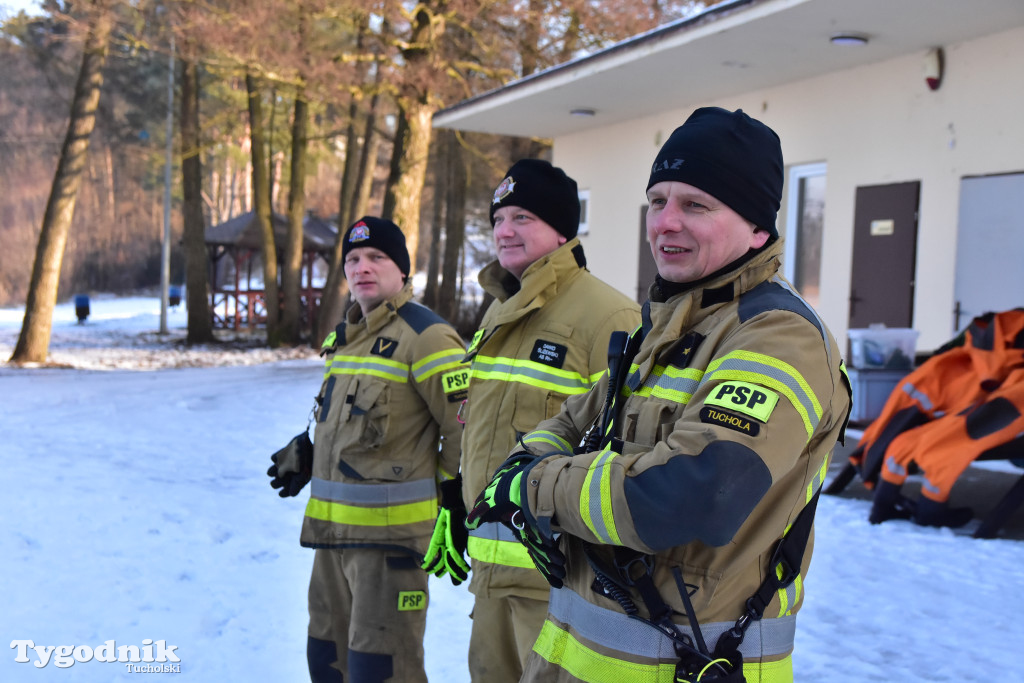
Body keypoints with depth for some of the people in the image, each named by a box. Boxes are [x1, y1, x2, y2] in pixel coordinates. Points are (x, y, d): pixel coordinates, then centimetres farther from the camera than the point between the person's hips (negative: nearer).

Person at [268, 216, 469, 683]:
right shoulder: (345, 336, 15)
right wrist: (303, 460, 18)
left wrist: (451, 504, -7)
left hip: (392, 530, -9)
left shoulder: (424, 336, -14)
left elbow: (467, 430, -14)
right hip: (332, 526, 9)